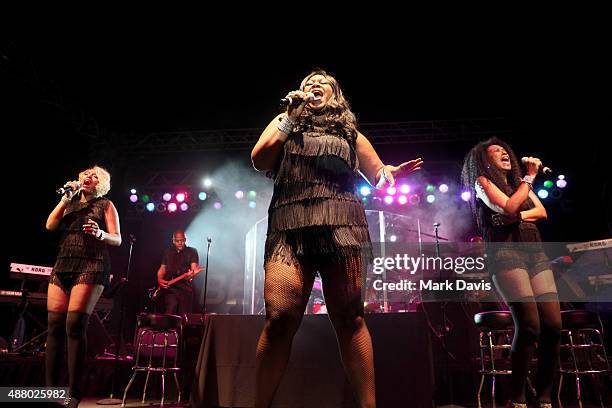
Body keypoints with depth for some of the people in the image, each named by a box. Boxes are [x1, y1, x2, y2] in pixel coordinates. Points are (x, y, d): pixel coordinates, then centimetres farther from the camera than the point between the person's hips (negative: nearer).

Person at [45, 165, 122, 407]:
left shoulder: (105, 205, 9)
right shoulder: (70, 203, 22)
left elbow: (117, 240, 2)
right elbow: (50, 225, 8)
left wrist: (100, 234, -19)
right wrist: (65, 199, 4)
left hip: (91, 267, -5)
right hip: (63, 265, 5)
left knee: (75, 325, -14)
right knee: (54, 325, -2)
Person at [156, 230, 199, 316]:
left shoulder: (192, 252, 3)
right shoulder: (168, 252, 14)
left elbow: (194, 267, -10)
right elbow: (162, 268, 16)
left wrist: (191, 273, -33)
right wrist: (159, 279, -3)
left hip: (186, 289, -2)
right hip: (170, 289, 2)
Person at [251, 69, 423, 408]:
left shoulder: (349, 130, 27)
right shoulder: (284, 121, 26)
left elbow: (377, 175, 25)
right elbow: (259, 161, 9)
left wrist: (391, 173, 1)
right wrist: (289, 119, 9)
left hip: (341, 224, 1)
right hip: (290, 226, 0)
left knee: (349, 318, -7)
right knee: (280, 318, -14)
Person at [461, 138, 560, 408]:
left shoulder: (518, 182, 27)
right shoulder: (482, 181, 7)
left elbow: (542, 212, 12)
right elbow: (509, 207, -10)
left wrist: (518, 216, -6)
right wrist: (530, 176, -1)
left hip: (535, 251, 6)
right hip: (505, 252, -6)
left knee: (553, 324, -6)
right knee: (529, 325, -17)